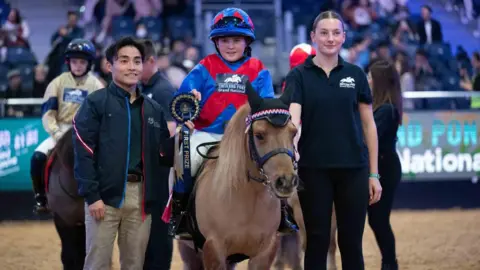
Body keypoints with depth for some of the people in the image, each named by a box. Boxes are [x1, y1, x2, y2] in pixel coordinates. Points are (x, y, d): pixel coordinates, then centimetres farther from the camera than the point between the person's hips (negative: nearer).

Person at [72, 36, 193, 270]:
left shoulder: (154, 109, 14)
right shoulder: (96, 103, -2)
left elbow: (164, 157, 15)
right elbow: (83, 152, -8)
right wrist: (92, 195, -16)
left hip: (140, 197, 5)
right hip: (106, 194, -5)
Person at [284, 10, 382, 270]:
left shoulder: (355, 75, 6)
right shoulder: (299, 76, -1)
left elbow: (369, 125, 8)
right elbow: (293, 116, -16)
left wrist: (374, 173, 4)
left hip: (353, 169, 2)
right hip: (314, 169, -2)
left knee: (351, 242, 5)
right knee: (317, 241, 4)